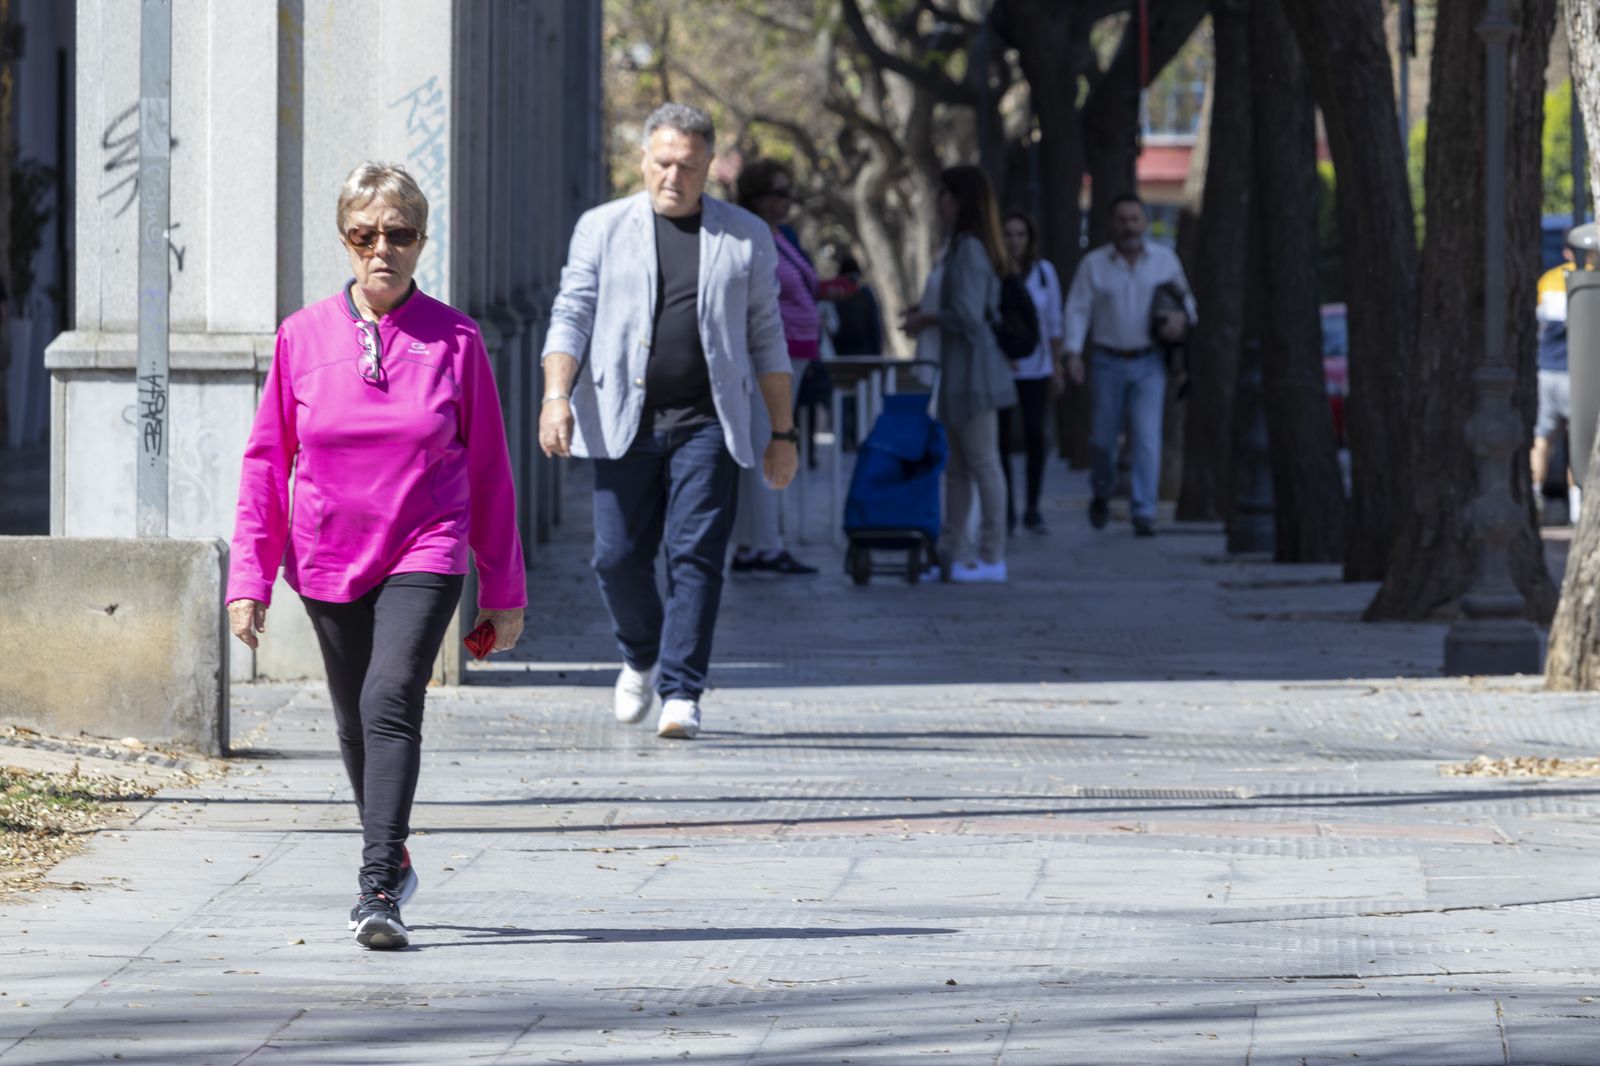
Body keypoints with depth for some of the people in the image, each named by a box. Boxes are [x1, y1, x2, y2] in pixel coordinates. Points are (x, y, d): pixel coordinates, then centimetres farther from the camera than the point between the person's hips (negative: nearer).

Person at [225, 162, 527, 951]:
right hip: (329, 559, 3)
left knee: (390, 700, -20)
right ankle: (391, 861, 36)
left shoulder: (454, 340, -4)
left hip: (424, 553, -3)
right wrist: (249, 579, 0)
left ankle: (378, 892, -23)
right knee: (355, 721, 14)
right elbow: (267, 461, 4)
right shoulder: (303, 337, -1)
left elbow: (487, 468, 3)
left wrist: (504, 589, 5)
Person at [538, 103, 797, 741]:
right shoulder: (603, 228, 10)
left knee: (696, 556, -9)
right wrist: (556, 393, -14)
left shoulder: (746, 237, 11)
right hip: (625, 424, 1)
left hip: (707, 425, -1)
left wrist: (783, 432, 10)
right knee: (618, 557, 1)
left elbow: (766, 338, 13)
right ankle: (641, 658, 28)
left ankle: (681, 693, -7)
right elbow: (571, 315, 3)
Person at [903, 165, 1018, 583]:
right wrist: (930, 315, 13)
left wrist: (929, 318, -6)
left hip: (974, 371, -11)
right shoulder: (962, 247, 15)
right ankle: (951, 552, 18)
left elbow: (967, 316, -22)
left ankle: (993, 557, -4)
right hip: (961, 374, 11)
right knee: (958, 467, 13)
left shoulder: (969, 250, -16)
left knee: (982, 463, -6)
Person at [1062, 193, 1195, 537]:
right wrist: (1073, 352, -16)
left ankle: (1144, 513, -11)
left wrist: (1182, 317, -9)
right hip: (1107, 363, 0)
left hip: (1149, 363, 0)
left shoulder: (1165, 259, 4)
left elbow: (1186, 298, 14)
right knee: (1102, 437, 7)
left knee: (1147, 438, -11)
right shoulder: (1094, 264, 0)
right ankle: (1101, 494, 36)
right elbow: (1077, 310, -3)